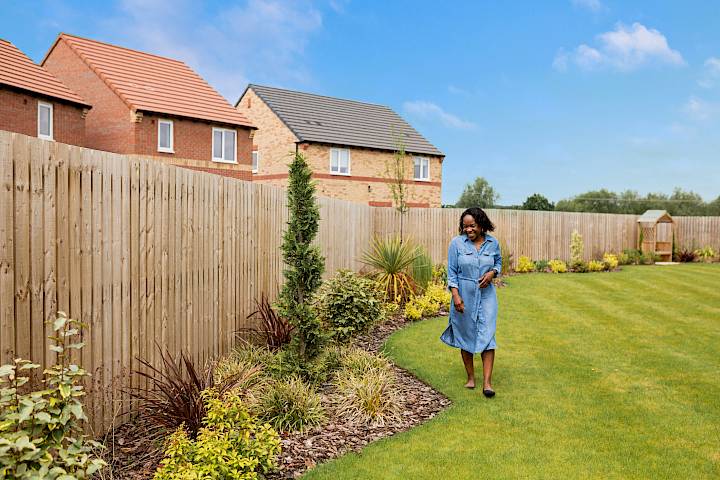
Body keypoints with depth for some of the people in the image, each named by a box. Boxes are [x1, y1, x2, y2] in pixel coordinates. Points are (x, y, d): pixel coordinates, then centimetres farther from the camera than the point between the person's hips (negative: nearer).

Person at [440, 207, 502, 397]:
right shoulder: (456, 243, -7)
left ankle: (487, 382, -1)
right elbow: (452, 272, -6)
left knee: (487, 336, -6)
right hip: (464, 296, -1)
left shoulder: (493, 243, 0)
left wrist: (492, 273, -7)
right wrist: (456, 296, -14)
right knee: (465, 336, 10)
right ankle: (470, 377, 26)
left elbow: (499, 262, 16)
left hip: (486, 295, 1)